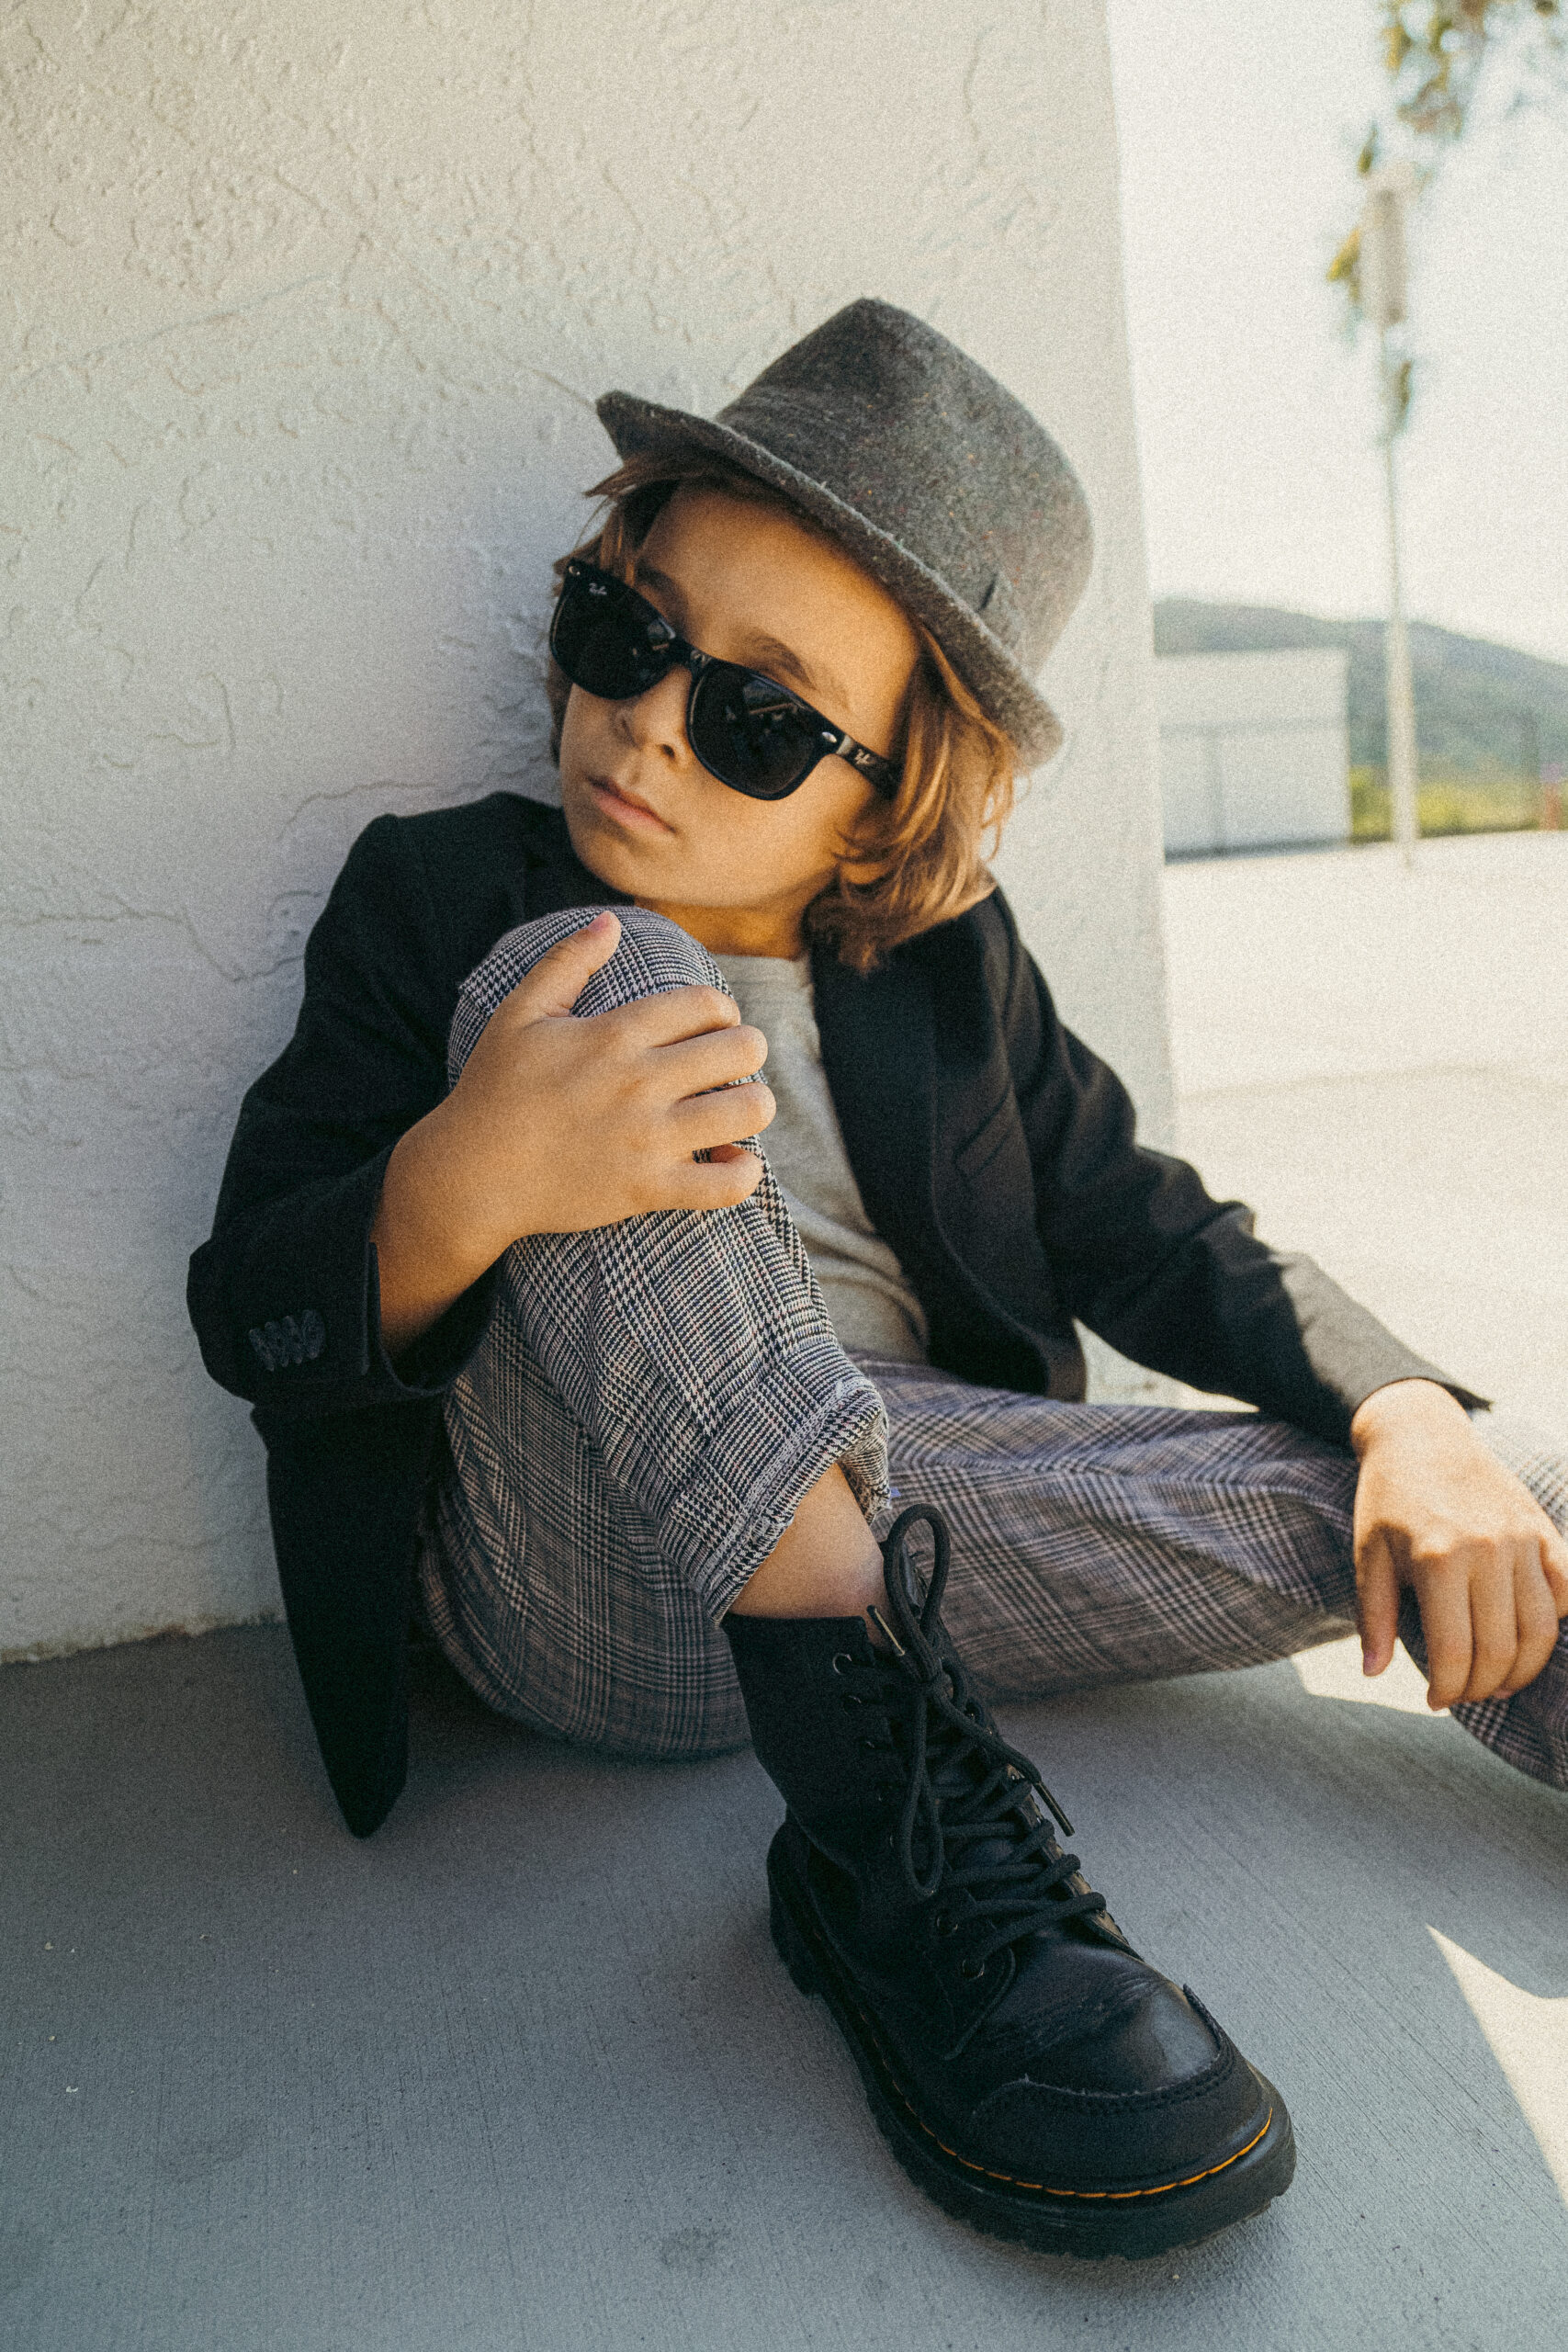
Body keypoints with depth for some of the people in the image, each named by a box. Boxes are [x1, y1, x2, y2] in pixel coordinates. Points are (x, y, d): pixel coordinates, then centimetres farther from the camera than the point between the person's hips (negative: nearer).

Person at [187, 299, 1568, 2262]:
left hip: (904, 1513, 3)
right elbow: (248, 1317, -6)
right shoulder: (435, 901, -1)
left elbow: (1154, 1236, 9)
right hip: (587, 1586, -2)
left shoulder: (946, 964, 8)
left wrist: (1410, 1410, -9)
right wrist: (464, 1182, -29)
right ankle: (881, 1828, -32)